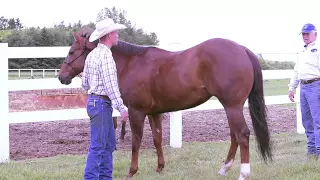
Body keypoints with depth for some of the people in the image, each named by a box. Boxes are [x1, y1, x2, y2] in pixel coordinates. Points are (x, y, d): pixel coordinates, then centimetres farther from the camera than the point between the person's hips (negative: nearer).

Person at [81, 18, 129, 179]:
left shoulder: (92, 54, 12)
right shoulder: (106, 55, -17)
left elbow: (84, 83, 16)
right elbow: (111, 85, -21)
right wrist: (121, 108, -18)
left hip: (93, 100, 10)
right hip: (102, 104, -10)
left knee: (109, 144, 16)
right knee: (98, 146, -7)